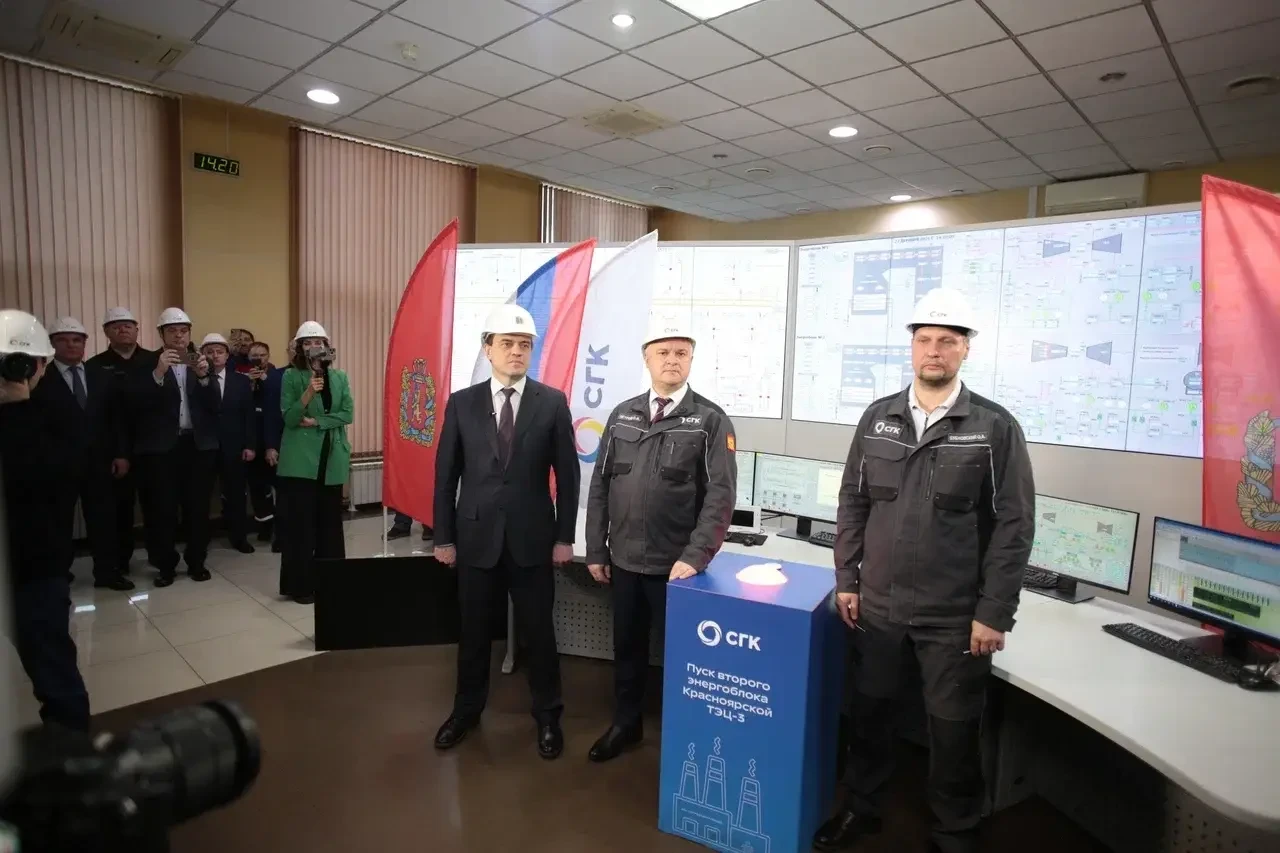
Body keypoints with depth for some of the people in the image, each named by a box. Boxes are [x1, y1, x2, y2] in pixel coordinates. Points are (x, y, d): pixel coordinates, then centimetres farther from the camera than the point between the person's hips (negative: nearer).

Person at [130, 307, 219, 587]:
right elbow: (137, 403, -11)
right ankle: (166, 565, 16)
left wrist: (204, 377, -17)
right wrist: (158, 372, -23)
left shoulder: (201, 362, 9)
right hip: (161, 446, -1)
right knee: (162, 509, 1)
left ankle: (196, 561, 19)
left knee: (198, 507, 6)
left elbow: (214, 405, 0)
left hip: (199, 445, 2)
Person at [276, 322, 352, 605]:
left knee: (330, 520, 9)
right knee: (300, 521, -1)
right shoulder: (291, 376, 0)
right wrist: (308, 394, -22)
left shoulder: (340, 377, 8)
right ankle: (300, 584, 8)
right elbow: (288, 418, -7)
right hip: (300, 459, -3)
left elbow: (348, 414, 0)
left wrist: (316, 422, -11)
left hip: (332, 459, 3)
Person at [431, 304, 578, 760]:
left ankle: (547, 715, 28)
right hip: (476, 536, 2)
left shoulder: (552, 402, -3)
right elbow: (446, 474, 3)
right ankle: (467, 709, 36)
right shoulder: (462, 403, 1)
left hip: (532, 538, -1)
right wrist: (443, 537, 1)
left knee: (538, 630, 9)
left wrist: (564, 536, -4)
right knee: (473, 629, 15)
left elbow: (567, 475, -1)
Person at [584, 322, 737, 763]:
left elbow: (721, 494, -12)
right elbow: (600, 483, 7)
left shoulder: (711, 420, -6)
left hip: (677, 565, -3)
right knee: (627, 646, 18)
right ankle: (625, 723, 40)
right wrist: (596, 549, 5)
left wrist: (695, 556, -19)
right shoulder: (622, 414, 5)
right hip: (624, 561, 4)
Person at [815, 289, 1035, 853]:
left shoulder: (996, 427, -5)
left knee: (953, 731, 11)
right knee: (868, 712, 17)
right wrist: (846, 581, 4)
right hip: (876, 606, 3)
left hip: (955, 618, -3)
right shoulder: (877, 418, 3)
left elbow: (1014, 526, -7)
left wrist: (994, 613, -9)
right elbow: (852, 504, 7)